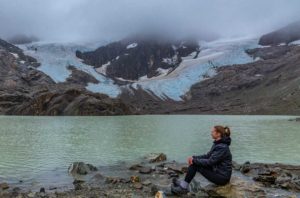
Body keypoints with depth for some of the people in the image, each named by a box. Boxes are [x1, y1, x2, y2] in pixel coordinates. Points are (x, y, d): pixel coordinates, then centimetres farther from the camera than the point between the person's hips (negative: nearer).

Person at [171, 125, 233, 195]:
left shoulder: (222, 147, -23)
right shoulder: (217, 143, 6)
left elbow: (210, 162, -25)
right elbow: (208, 156, 11)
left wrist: (195, 160, -15)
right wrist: (194, 158, -2)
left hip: (222, 177, -9)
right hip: (216, 170, 9)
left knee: (195, 164, -14)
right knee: (194, 162, -4)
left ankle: (184, 187, -2)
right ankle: (184, 184, -3)